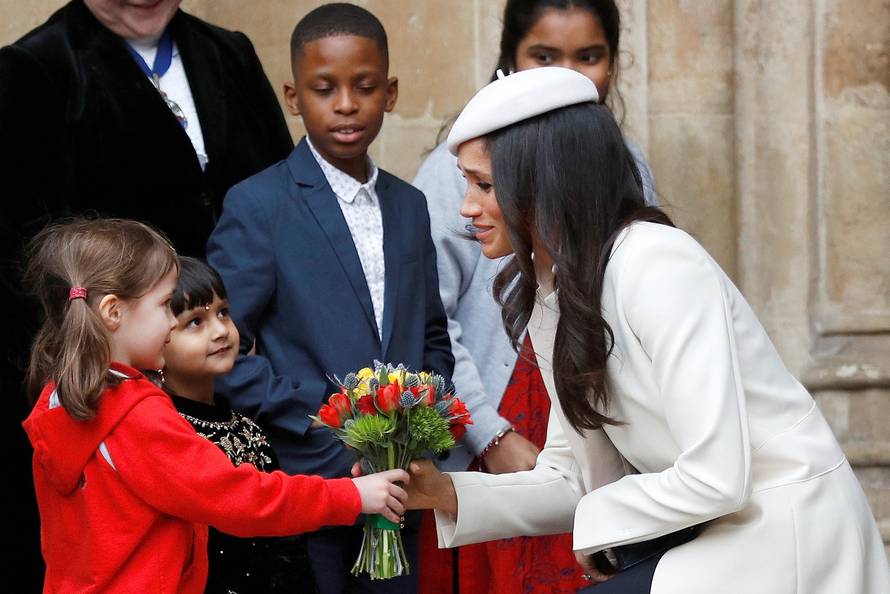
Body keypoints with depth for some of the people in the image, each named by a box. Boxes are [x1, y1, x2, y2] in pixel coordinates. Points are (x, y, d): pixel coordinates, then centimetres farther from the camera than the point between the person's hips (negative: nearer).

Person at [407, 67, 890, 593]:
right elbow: (573, 476, 9)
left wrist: (596, 521, -9)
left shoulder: (657, 265, -20)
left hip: (785, 536, -8)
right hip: (717, 539, 8)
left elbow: (716, 480, -24)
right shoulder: (550, 297, 7)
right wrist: (449, 494, -5)